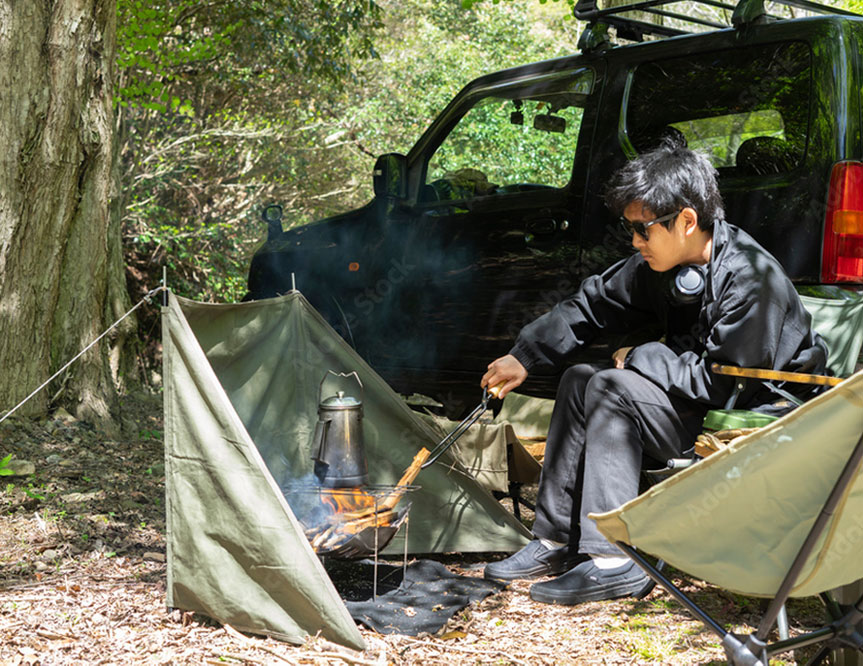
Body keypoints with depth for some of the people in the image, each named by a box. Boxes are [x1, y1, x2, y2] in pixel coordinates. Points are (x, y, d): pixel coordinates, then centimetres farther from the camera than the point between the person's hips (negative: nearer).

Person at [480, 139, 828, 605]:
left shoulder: (749, 279, -26)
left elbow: (720, 382, -26)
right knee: (579, 380, 4)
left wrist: (640, 357, -14)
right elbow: (592, 304, 10)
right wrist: (524, 356, 4)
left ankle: (612, 561, -22)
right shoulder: (662, 263, 0)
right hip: (703, 405, 9)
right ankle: (556, 540, 4)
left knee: (613, 388, -22)